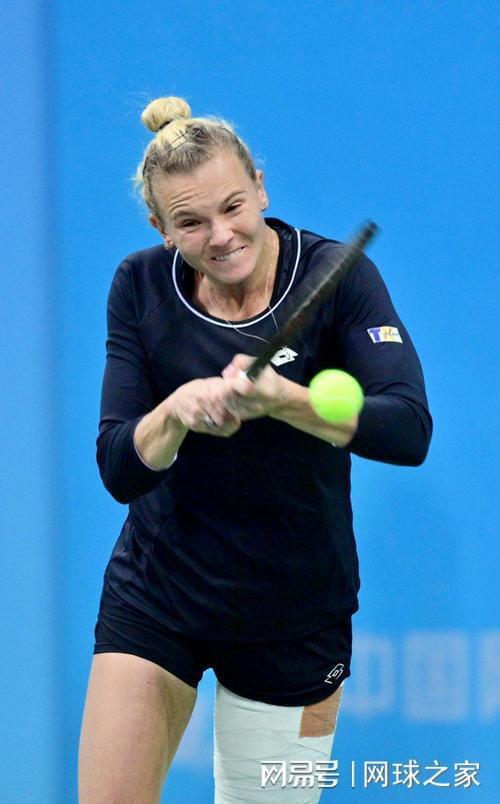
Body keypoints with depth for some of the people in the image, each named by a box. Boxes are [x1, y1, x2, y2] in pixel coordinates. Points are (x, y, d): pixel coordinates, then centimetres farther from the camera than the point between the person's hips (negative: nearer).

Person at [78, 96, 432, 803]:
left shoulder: (336, 275, -14)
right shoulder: (141, 287, -8)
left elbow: (409, 432, -26)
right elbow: (120, 472, -12)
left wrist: (279, 398, -42)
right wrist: (178, 408, -33)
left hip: (296, 613, -1)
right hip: (156, 597, 1)